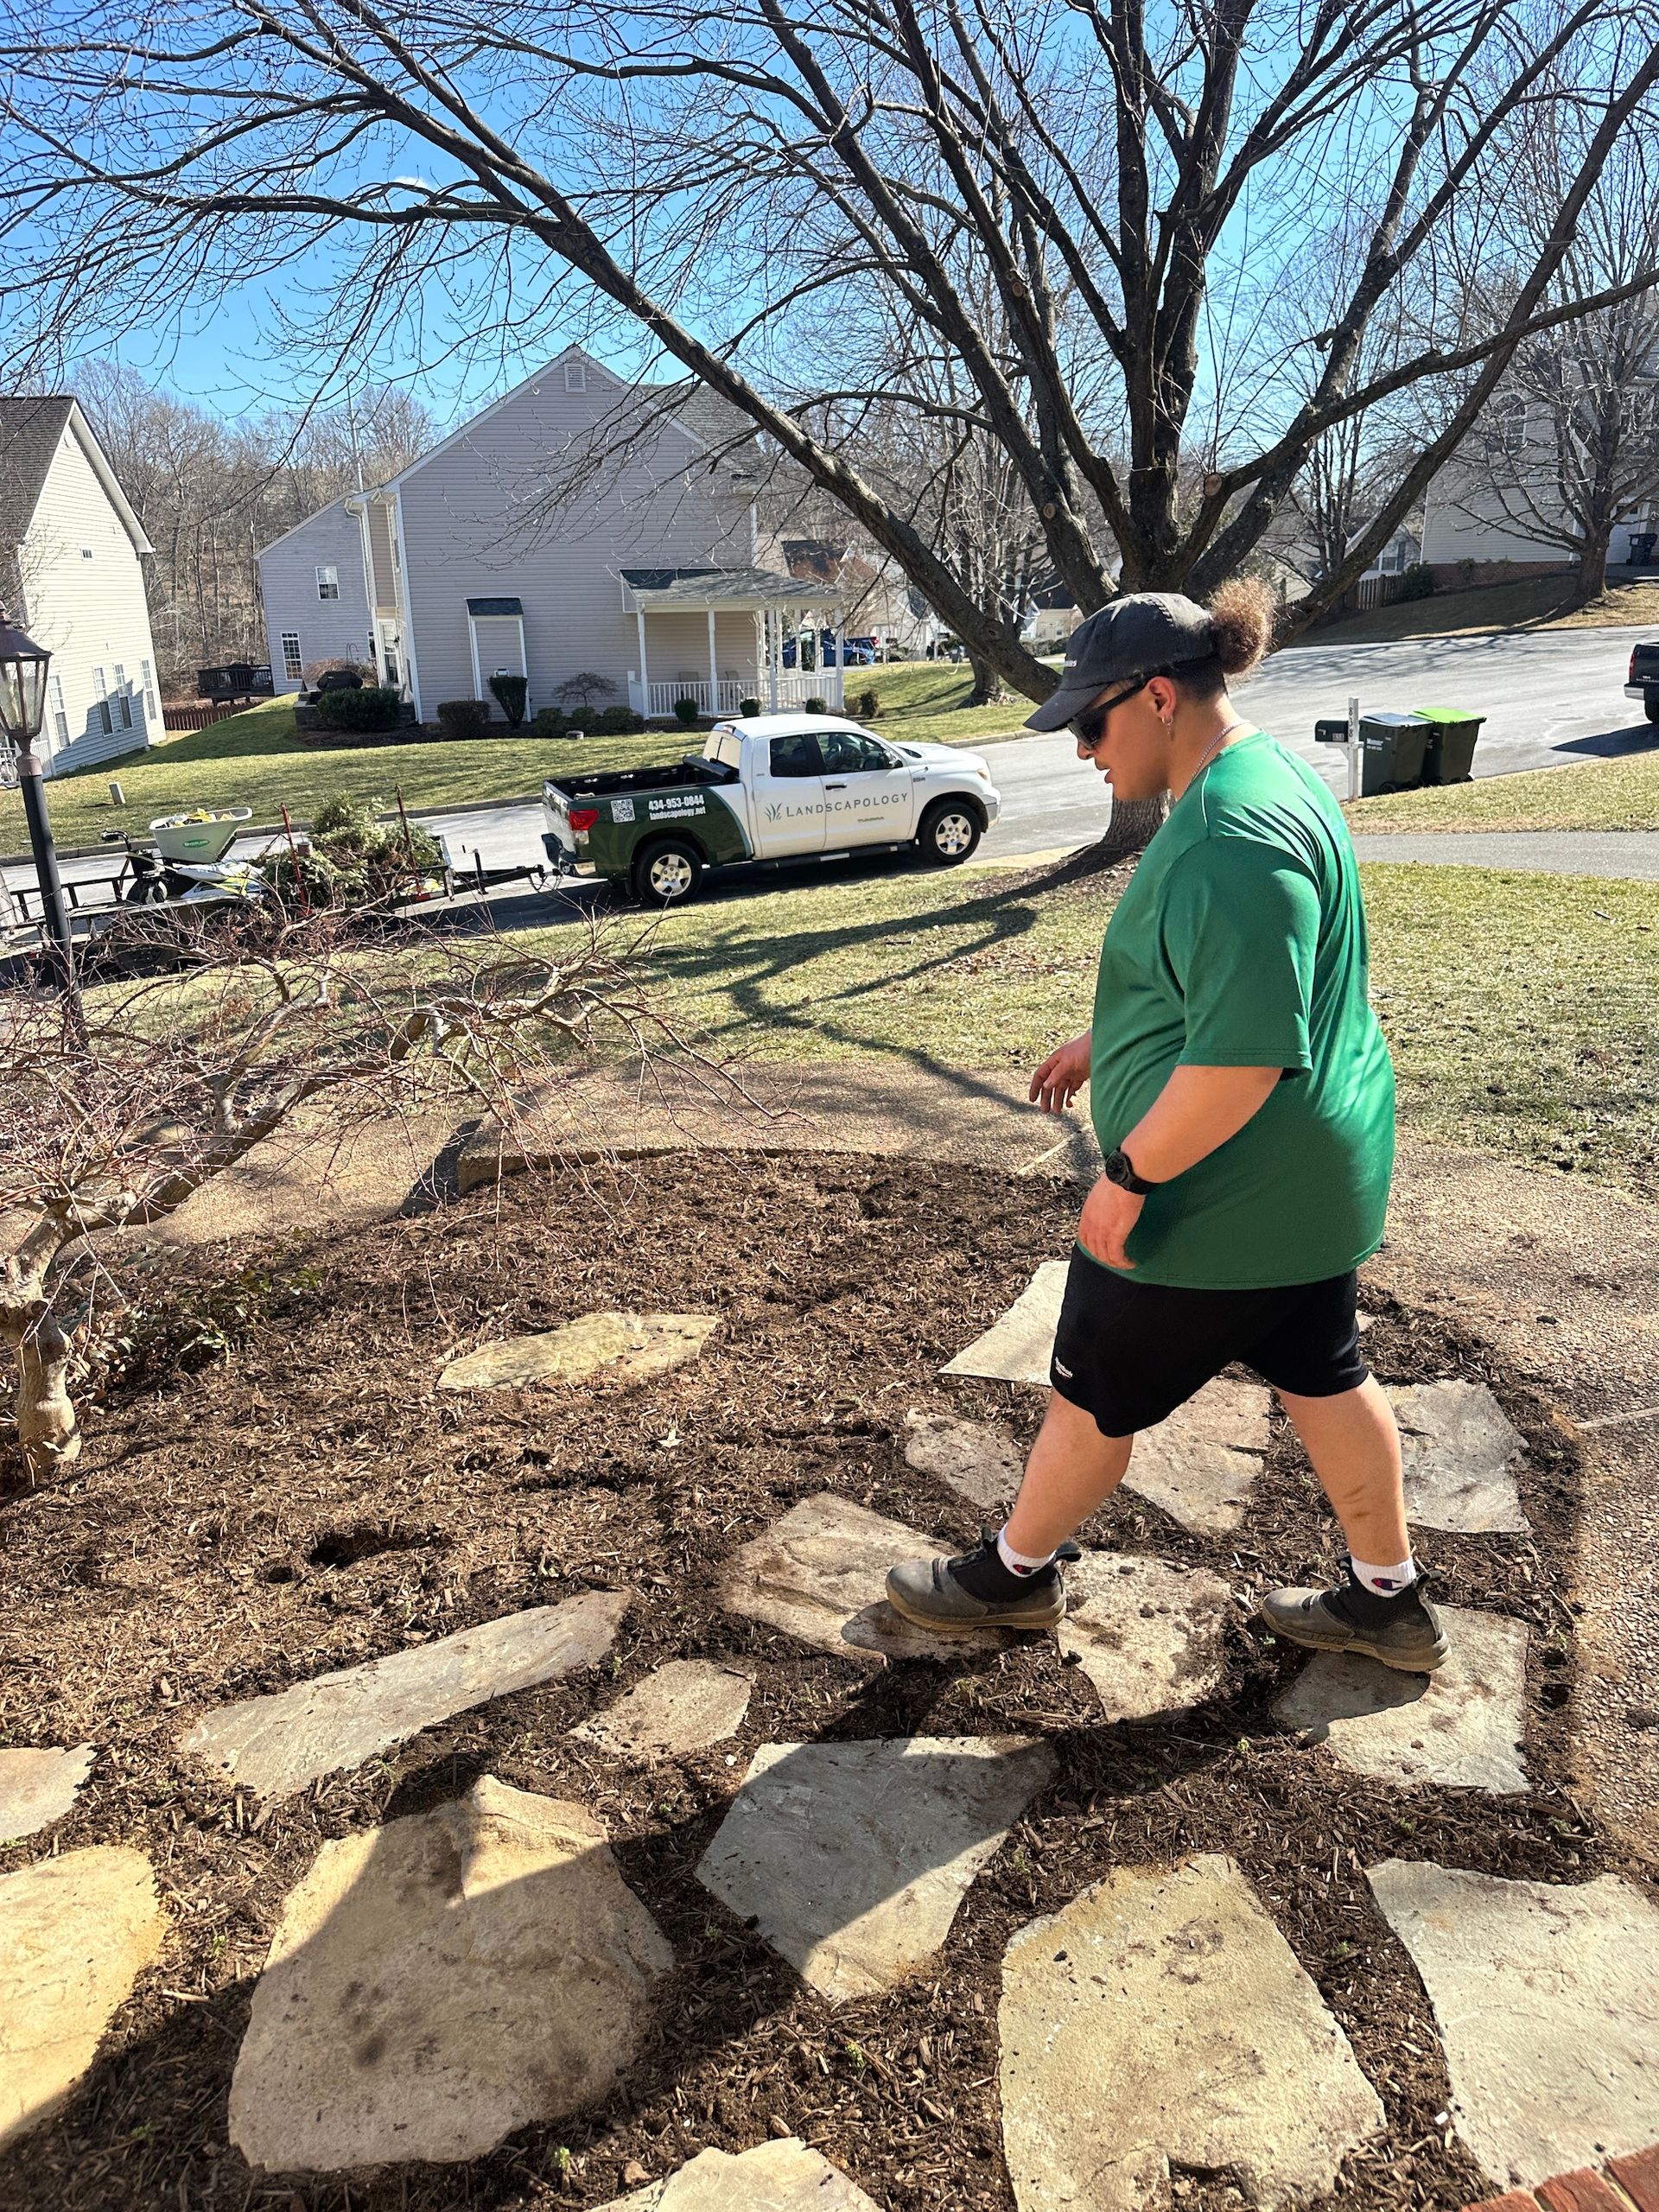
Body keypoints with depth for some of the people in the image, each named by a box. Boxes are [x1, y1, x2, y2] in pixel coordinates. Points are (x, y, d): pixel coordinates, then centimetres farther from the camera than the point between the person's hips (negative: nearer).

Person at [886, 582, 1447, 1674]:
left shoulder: (1231, 839, -28)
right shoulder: (1266, 776, 7)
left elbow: (1241, 1060, -32)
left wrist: (1127, 1176, -22)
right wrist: (1107, 1039, 19)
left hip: (1222, 1201, -10)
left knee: (1094, 1397, 10)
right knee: (1323, 1377, 22)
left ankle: (1013, 1575, 33)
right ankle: (1391, 1602, 38)